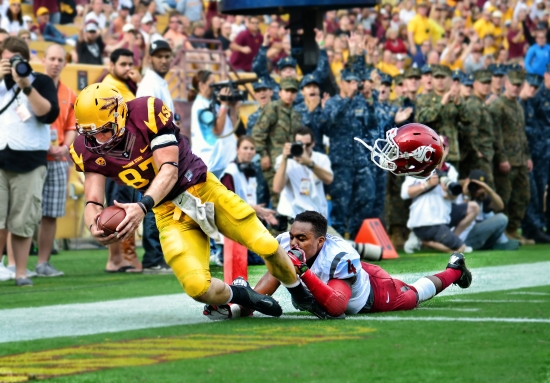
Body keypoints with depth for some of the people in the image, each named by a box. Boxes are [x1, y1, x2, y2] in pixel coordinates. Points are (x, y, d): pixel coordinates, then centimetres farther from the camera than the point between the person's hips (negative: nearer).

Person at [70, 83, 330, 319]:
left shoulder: (147, 114, -23)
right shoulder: (89, 151, -9)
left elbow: (169, 171, -26)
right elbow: (93, 201, -10)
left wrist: (142, 206, -43)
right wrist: (95, 226, -35)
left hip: (205, 190, -2)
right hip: (170, 212, 2)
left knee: (268, 248, -3)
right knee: (198, 287, -20)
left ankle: (300, 294, 30)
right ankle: (240, 296, 16)